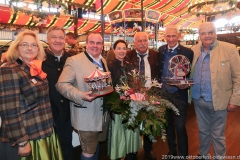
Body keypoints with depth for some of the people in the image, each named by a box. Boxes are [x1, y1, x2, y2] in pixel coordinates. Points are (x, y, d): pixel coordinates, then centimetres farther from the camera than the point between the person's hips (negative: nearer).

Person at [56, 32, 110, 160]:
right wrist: (81, 96, -30)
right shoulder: (74, 60, -12)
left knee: (96, 146, 24)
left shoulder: (103, 61, 10)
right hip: (86, 117, -6)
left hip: (103, 115, 7)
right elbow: (61, 84, -17)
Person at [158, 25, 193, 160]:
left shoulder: (187, 52, -10)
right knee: (168, 125, 18)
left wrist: (185, 85, -25)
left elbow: (191, 75, -6)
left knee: (180, 127, 3)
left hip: (179, 95, -4)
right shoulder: (161, 50, 3)